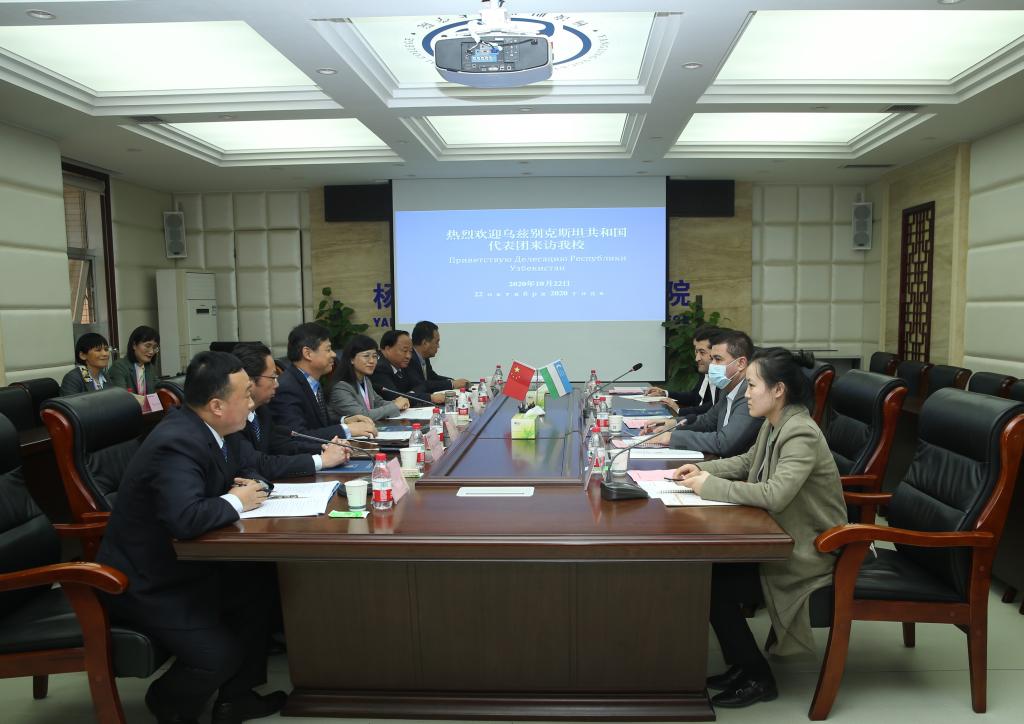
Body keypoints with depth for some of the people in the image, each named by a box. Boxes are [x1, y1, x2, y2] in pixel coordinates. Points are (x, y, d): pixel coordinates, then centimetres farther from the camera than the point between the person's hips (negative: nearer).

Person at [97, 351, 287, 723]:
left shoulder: (207, 428, -2)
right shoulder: (176, 443, -29)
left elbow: (248, 466, 15)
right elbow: (185, 518, -43)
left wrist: (247, 485, -9)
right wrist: (236, 502, -24)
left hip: (182, 561, 9)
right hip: (148, 582, -9)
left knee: (263, 582, -1)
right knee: (220, 654, -17)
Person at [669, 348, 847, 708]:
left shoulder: (802, 434, -25)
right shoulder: (774, 424, 3)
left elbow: (774, 494, -36)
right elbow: (747, 462, 19)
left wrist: (710, 486, -28)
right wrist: (703, 469, 3)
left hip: (807, 549, -8)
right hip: (781, 534, 9)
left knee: (713, 583, -13)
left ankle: (757, 677, 7)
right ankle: (741, 664, 14)